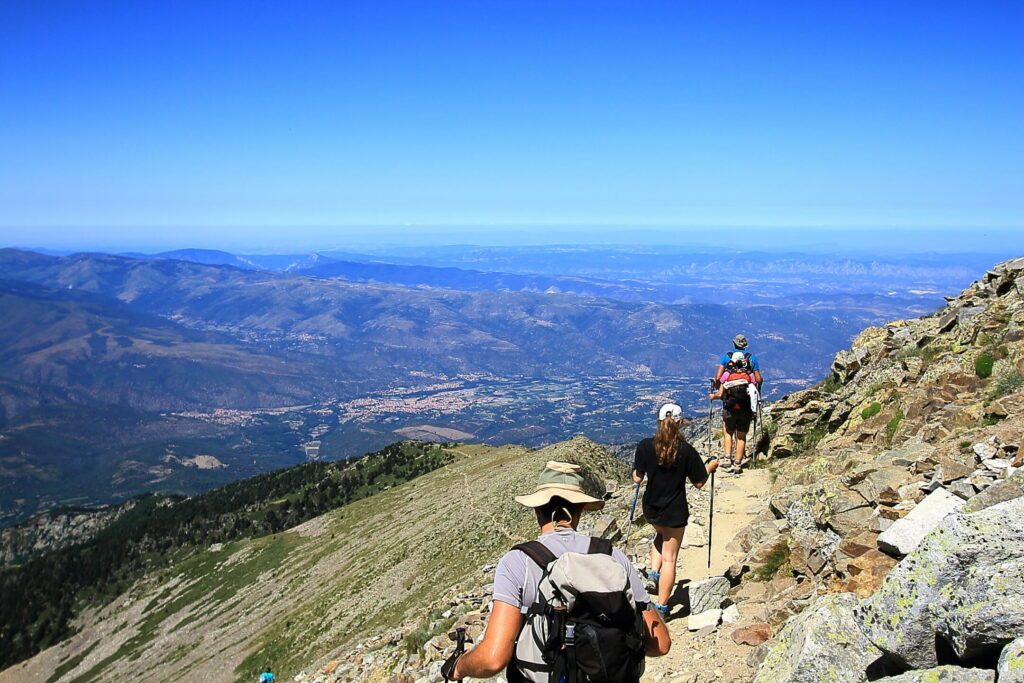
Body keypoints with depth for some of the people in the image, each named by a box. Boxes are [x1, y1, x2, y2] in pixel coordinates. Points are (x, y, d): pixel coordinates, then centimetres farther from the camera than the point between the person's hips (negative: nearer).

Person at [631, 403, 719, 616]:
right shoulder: (687, 451, -14)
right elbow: (699, 482, -5)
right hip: (675, 511, -3)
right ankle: (661, 607, 12)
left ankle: (653, 571, 19)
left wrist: (637, 463, 17)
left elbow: (637, 478, -4)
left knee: (661, 534, 35)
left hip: (651, 509, 3)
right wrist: (710, 467, 12)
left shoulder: (645, 446, -10)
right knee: (669, 559, 8)